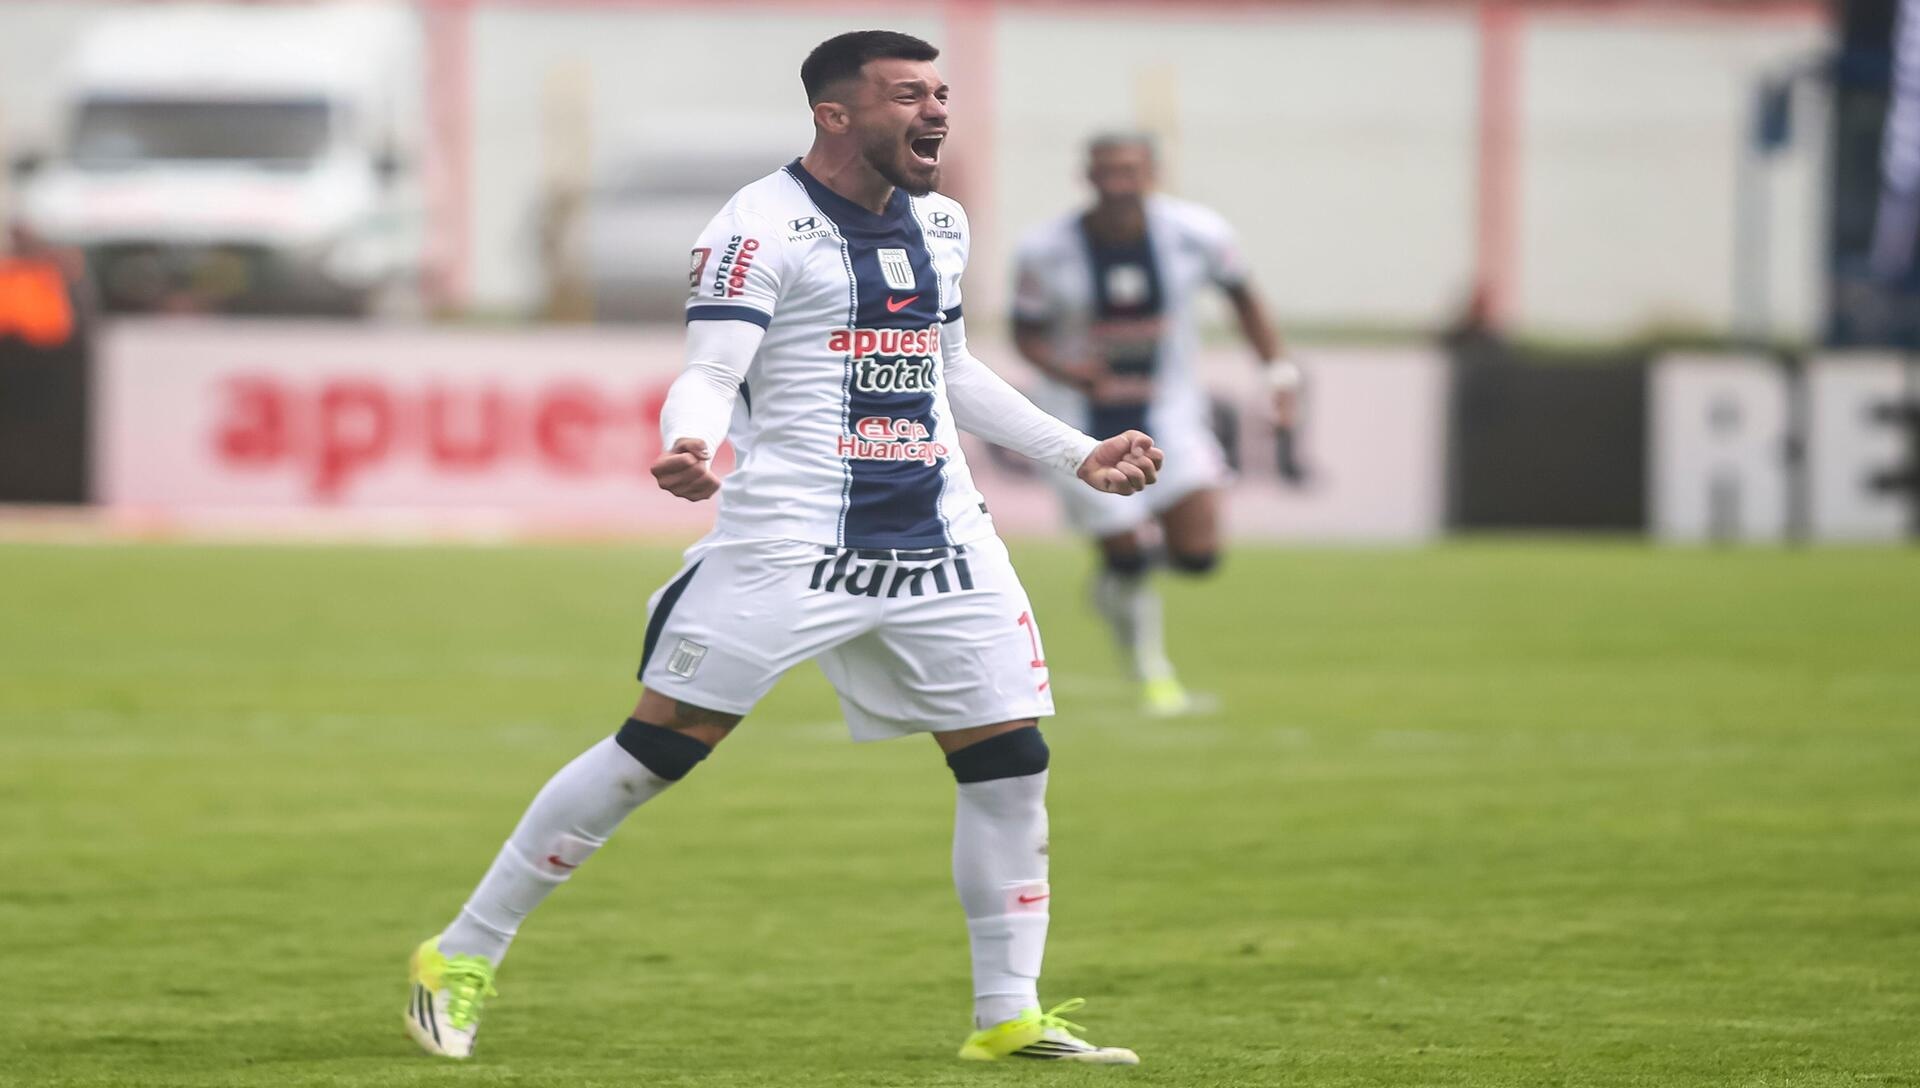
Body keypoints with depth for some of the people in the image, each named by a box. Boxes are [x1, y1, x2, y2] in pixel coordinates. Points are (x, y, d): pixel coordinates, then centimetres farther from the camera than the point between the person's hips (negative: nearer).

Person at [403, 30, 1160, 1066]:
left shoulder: (939, 224, 16)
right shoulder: (764, 226, -8)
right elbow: (709, 372, -15)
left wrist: (1077, 453, 32)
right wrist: (689, 446, -36)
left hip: (939, 538, 7)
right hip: (790, 540, -7)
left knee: (1010, 762, 0)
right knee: (660, 743, -8)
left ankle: (1008, 1017, 12)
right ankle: (464, 955, 2)